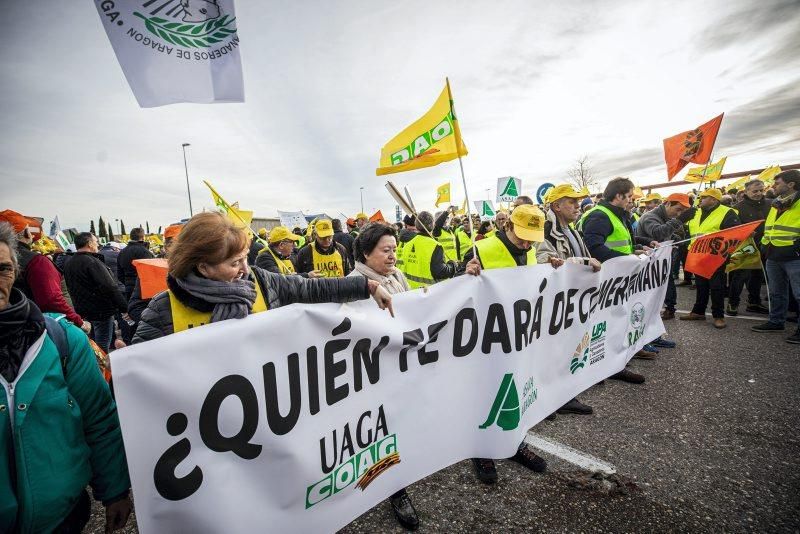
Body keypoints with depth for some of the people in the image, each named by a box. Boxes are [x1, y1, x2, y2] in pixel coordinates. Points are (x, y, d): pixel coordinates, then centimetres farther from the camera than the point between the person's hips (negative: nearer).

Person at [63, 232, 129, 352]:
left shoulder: (68, 264, 10)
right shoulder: (92, 262, -20)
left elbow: (71, 289, 19)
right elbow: (110, 288, -25)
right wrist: (124, 307, -20)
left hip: (81, 311, 9)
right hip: (101, 312, -9)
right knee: (102, 348, -2)